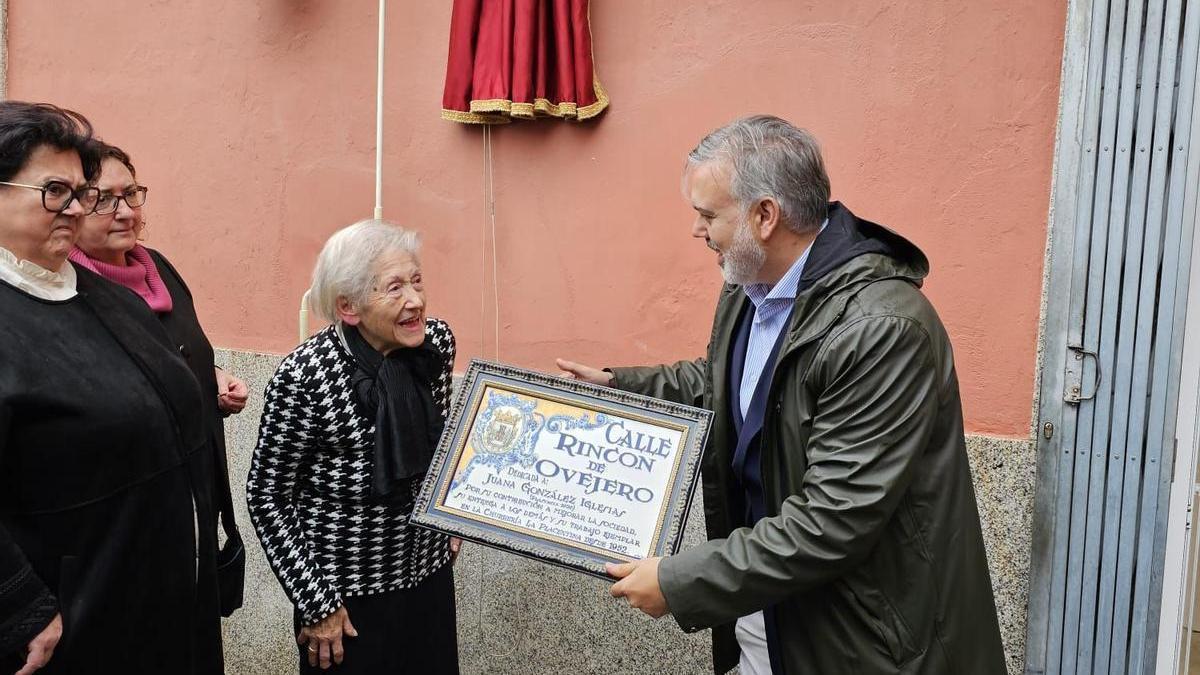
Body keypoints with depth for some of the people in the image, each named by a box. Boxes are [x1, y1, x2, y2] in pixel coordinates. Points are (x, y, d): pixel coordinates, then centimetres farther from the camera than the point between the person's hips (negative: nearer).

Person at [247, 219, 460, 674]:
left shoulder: (437, 342, -8)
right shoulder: (305, 375, -23)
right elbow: (266, 495, -13)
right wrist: (316, 603, -12)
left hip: (430, 575, 5)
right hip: (347, 594, -5)